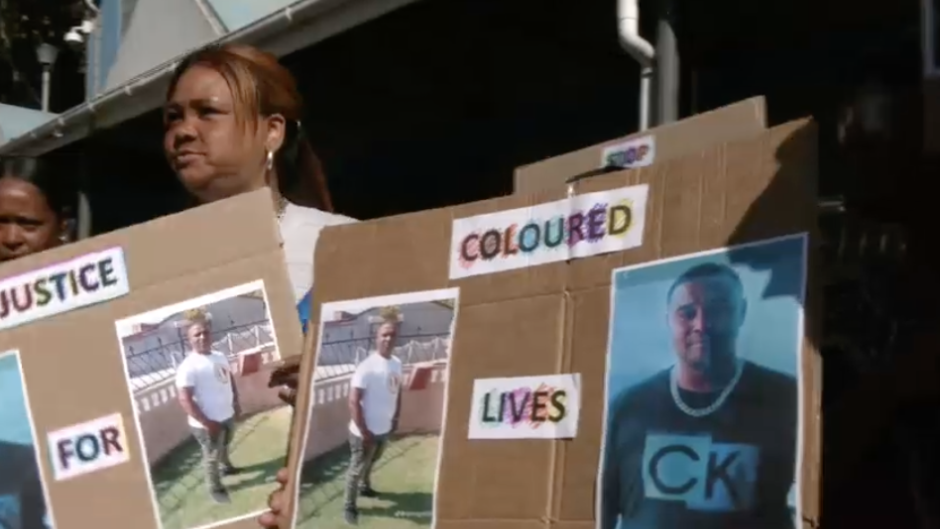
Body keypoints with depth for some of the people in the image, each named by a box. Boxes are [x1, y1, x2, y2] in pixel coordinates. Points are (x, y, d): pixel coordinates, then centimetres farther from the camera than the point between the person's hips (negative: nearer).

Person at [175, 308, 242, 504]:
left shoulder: (220, 357, -1)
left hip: (227, 415, 7)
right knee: (211, 456, 11)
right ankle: (215, 488, 31)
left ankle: (225, 466, 58)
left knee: (224, 445, 31)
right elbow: (185, 400, -28)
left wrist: (236, 403, 13)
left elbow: (230, 379, 16)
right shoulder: (188, 367, -25)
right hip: (207, 423, -7)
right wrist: (207, 423, -27)